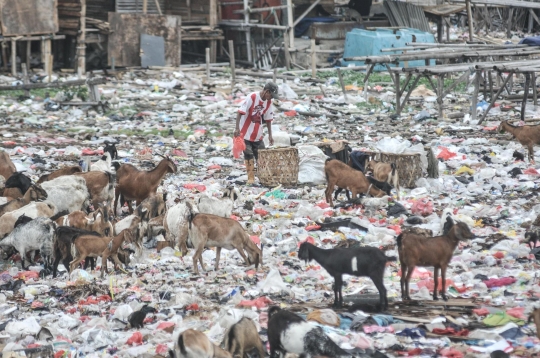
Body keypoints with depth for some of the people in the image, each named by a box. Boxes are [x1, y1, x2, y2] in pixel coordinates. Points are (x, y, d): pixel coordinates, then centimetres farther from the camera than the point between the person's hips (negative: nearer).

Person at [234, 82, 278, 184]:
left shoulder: (268, 102, 2)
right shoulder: (252, 97, -18)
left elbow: (268, 119, 10)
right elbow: (240, 112, -19)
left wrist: (270, 135, 9)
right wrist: (237, 128, -25)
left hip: (258, 134, 6)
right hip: (245, 133, -6)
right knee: (249, 156, -3)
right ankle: (251, 178, 3)